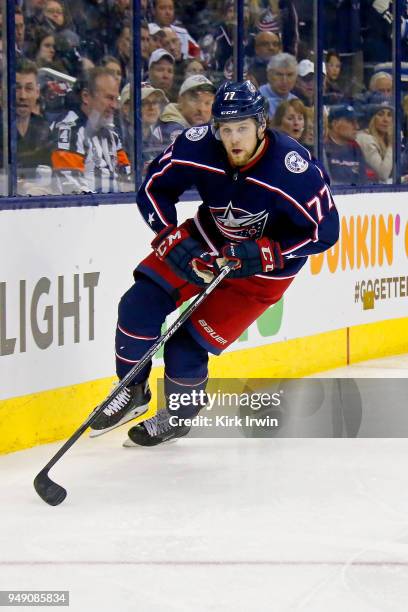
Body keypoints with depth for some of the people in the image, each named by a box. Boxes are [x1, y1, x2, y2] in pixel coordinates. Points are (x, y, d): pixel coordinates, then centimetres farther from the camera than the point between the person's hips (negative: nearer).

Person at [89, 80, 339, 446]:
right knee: (140, 306, -10)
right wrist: (174, 240, -22)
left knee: (188, 343, -10)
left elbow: (324, 231, -24)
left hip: (265, 265, -4)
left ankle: (181, 415, 20)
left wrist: (260, 254, -30)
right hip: (208, 241, 4)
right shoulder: (199, 145, -23)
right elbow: (154, 189, -9)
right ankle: (132, 392, 16)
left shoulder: (295, 169, -33)